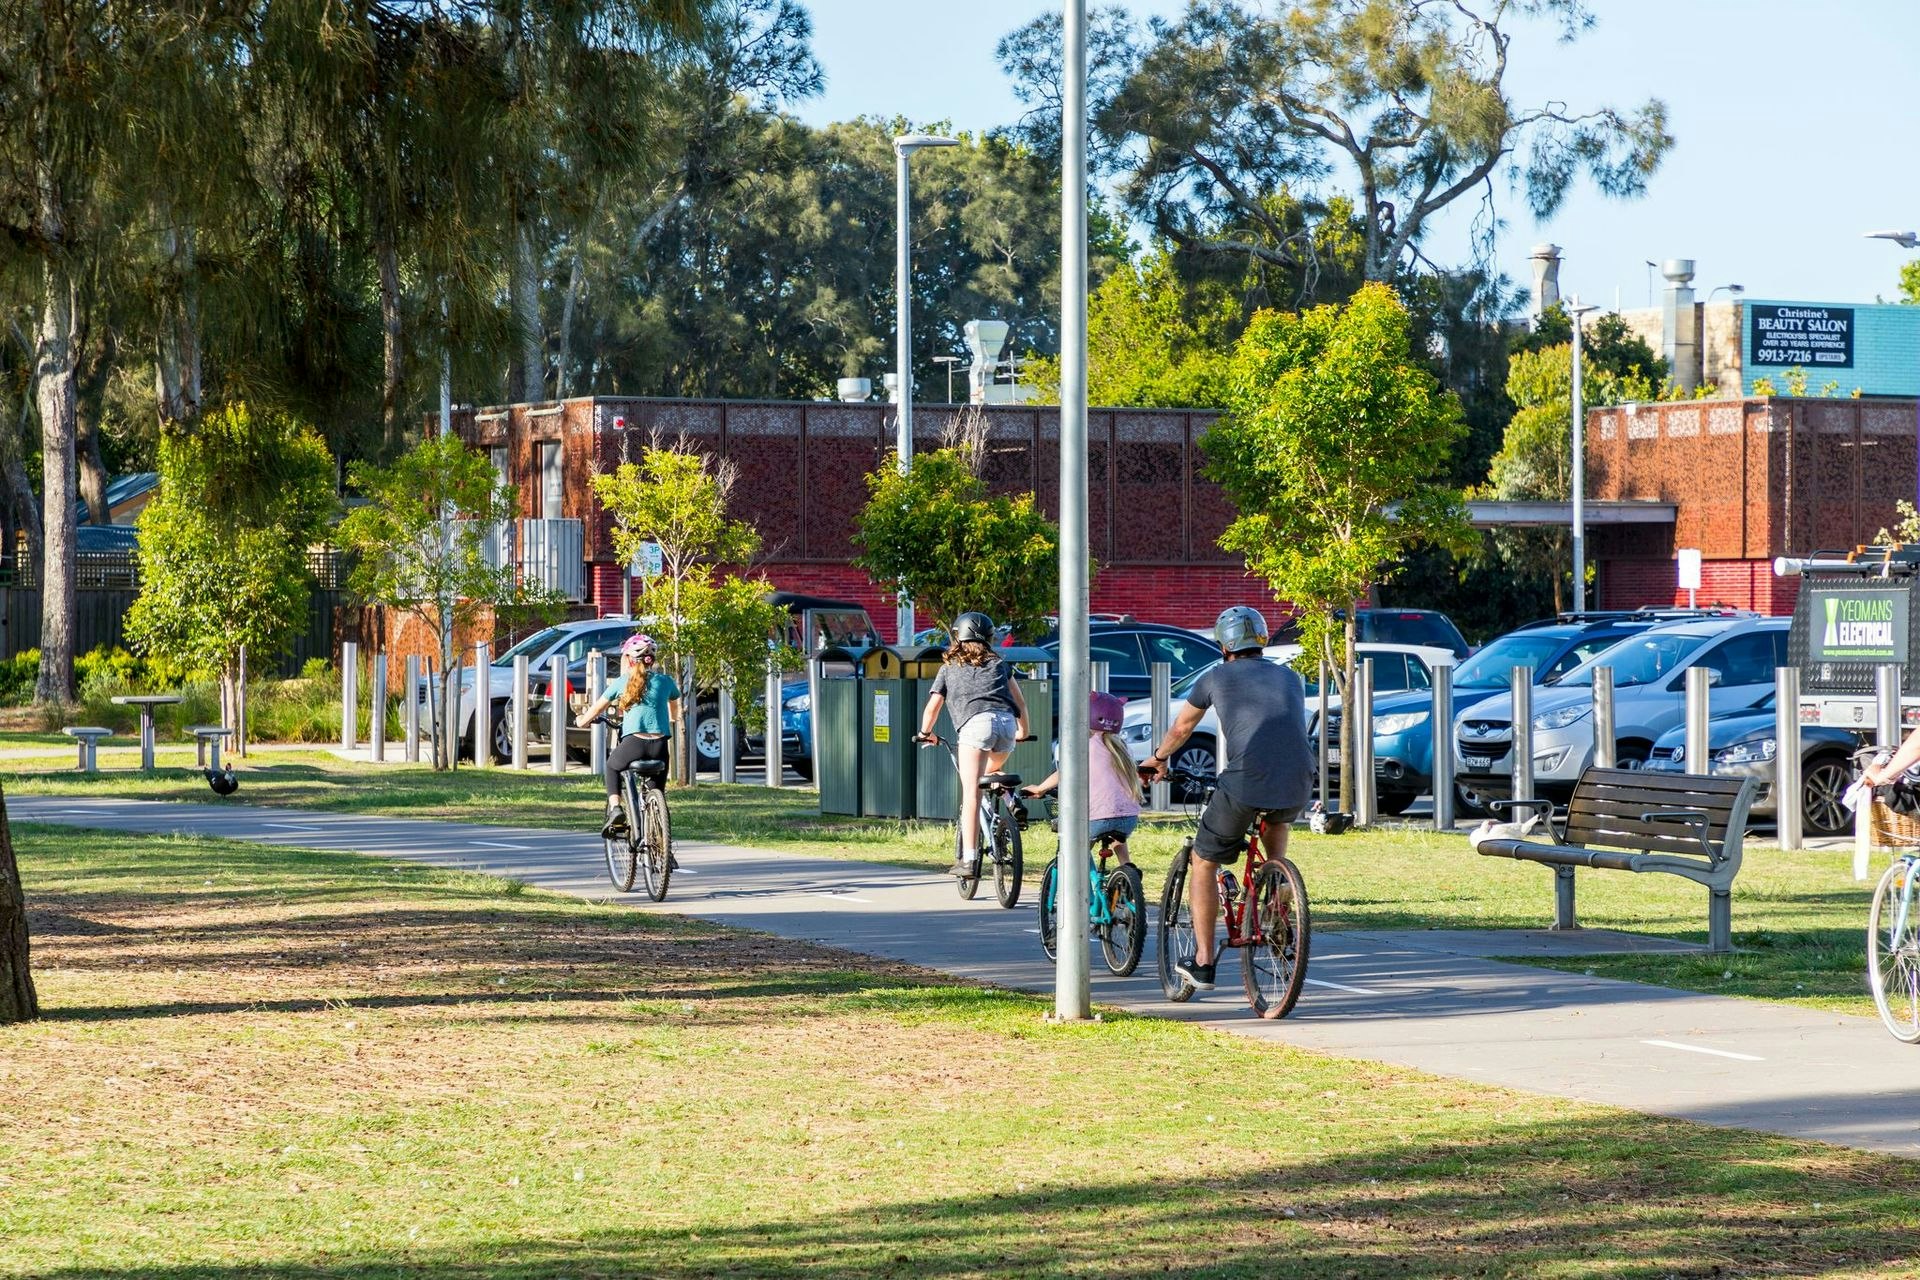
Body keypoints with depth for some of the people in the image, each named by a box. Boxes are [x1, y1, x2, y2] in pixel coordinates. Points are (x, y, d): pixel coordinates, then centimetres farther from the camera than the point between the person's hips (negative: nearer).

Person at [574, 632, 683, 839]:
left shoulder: (623, 682, 9)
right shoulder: (665, 681, 14)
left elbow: (598, 708, 20)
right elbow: (674, 703, 35)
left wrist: (583, 720, 41)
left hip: (633, 743, -1)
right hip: (659, 747, 2)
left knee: (612, 766, 30)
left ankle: (615, 808, 10)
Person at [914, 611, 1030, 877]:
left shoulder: (949, 667, 24)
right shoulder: (999, 664, 28)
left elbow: (932, 708, 21)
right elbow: (1020, 703, 27)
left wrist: (925, 733, 38)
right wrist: (1023, 731, 44)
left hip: (975, 723, -3)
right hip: (1007, 723, 3)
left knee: (971, 792, -10)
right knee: (990, 774, 32)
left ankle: (968, 859, -18)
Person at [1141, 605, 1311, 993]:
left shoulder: (1216, 678, 15)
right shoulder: (1290, 678, 23)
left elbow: (1180, 730, 31)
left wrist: (1156, 759, 51)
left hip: (1245, 785, -3)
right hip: (1298, 788, 3)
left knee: (1203, 864, 16)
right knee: (1276, 816, 40)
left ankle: (1203, 962, 12)